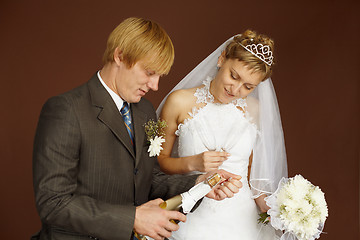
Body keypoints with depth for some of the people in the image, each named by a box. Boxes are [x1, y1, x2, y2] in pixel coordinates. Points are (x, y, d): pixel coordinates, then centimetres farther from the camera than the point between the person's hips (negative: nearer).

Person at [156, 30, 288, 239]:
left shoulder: (255, 110, 1)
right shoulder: (180, 102, -7)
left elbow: (251, 169, 10)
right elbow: (158, 161, -1)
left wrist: (270, 208, -3)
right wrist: (192, 163, -17)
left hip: (242, 217, 3)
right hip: (195, 218, -2)